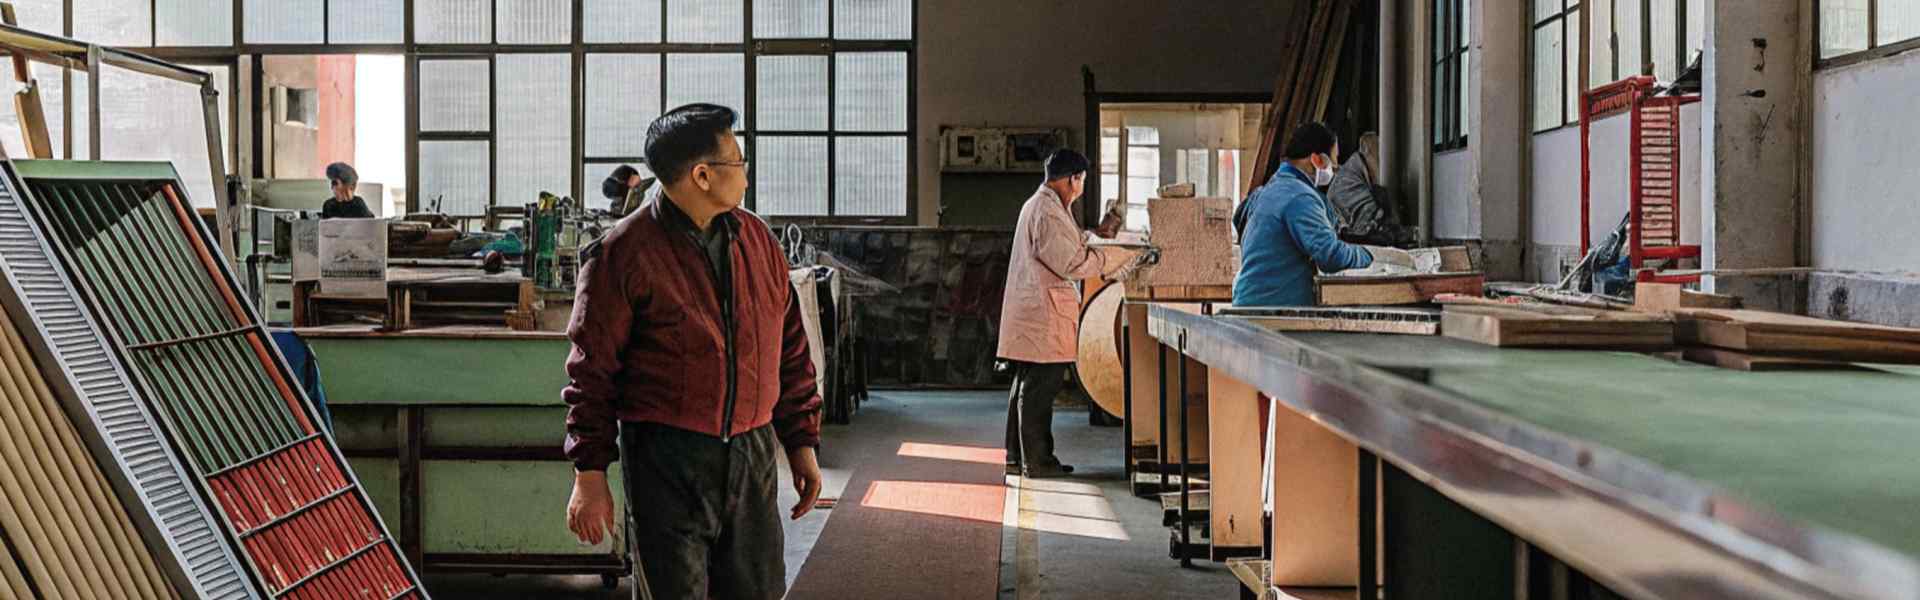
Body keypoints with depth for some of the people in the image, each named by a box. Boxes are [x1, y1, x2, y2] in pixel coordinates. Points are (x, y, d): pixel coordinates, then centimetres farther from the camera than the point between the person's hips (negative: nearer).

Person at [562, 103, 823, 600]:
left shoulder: (758, 240, 9)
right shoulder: (622, 253, -8)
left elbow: (789, 349, 14)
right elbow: (592, 371, -6)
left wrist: (802, 443, 13)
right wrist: (589, 474, -7)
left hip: (752, 455, 5)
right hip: (665, 460, -5)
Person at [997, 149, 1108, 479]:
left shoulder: (1037, 205, 17)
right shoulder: (1048, 211, -17)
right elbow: (1070, 263, -19)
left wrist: (1096, 234, 20)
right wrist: (1108, 257, -6)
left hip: (1032, 312, 11)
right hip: (1043, 314, -11)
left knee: (1027, 386, 14)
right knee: (1040, 388, -5)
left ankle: (1018, 457, 20)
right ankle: (1035, 461, 0)